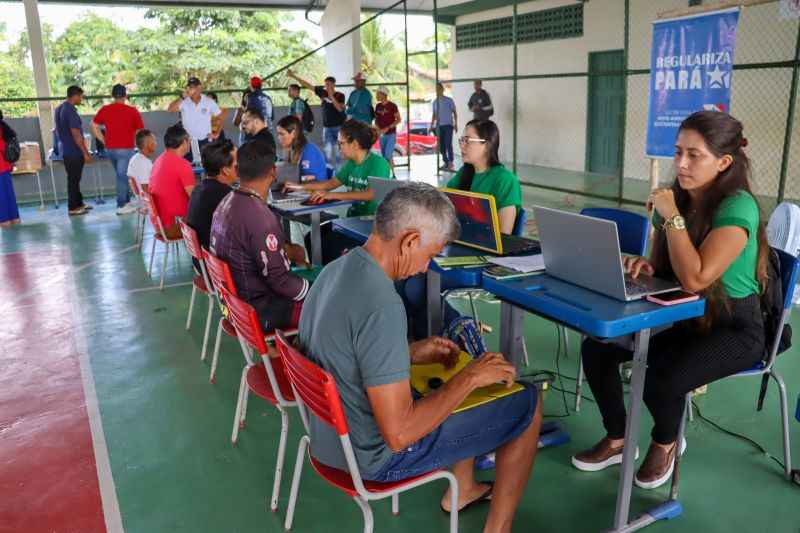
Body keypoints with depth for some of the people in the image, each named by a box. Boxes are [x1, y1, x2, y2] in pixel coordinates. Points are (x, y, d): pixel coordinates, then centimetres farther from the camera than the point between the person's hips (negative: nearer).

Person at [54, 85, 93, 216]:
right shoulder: (71, 111, -19)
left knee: (73, 178, 16)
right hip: (74, 151, -9)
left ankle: (78, 203, 25)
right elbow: (75, 134, -22)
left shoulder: (59, 109, 11)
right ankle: (73, 208, 3)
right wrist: (85, 152, -19)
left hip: (65, 149, 9)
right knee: (74, 179, -2)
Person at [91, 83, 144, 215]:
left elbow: (94, 126, 10)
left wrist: (104, 141, 13)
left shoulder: (104, 109, 4)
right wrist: (134, 142, 11)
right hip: (126, 149, -5)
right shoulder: (132, 111, -8)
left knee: (122, 175, 18)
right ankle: (121, 206, 3)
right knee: (123, 176, 0)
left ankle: (127, 201, 27)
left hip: (110, 149, 5)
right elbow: (140, 131, -4)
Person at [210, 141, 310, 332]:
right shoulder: (260, 218, -29)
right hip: (258, 310, -9)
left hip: (236, 298, 9)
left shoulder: (227, 202, -1)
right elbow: (279, 280, -25)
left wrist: (288, 252, 15)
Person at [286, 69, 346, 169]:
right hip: (327, 127, 3)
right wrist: (294, 76, -3)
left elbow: (340, 109, -20)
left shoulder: (340, 95, -5)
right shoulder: (322, 93, 3)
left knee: (338, 150, 2)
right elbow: (307, 85, 1)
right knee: (327, 150, 0)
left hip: (338, 127, -3)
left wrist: (331, 96, -20)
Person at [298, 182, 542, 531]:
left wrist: (412, 354, 5)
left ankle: (463, 490, 38)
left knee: (463, 377, 25)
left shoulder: (336, 270, -3)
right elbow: (399, 434, -30)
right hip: (376, 454, -8)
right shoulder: (381, 306, -32)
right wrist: (470, 377, -20)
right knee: (527, 404, 2)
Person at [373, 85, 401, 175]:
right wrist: (377, 128, -7)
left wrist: (387, 128, -17)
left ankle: (392, 174, -5)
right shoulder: (378, 106, 7)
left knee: (388, 154, -15)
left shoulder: (392, 106, -9)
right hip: (382, 135, 6)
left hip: (391, 134, -6)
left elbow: (399, 120, -9)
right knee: (384, 155, 7)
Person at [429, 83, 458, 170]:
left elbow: (454, 112, 2)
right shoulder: (435, 101, 11)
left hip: (448, 125, -4)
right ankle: (445, 162, 15)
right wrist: (431, 126, 13)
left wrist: (456, 124, -5)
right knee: (441, 145, 4)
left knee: (448, 144, -11)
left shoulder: (449, 100, 0)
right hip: (439, 126, 4)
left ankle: (451, 162, -1)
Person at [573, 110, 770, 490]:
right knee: (595, 347, -10)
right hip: (681, 316, 7)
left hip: (734, 327, -7)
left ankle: (665, 444, 9)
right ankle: (616, 440, 12)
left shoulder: (737, 207, -22)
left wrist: (672, 217, -26)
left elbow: (695, 278, -31)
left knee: (661, 381, -30)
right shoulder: (676, 197, 0)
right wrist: (646, 266, -13)